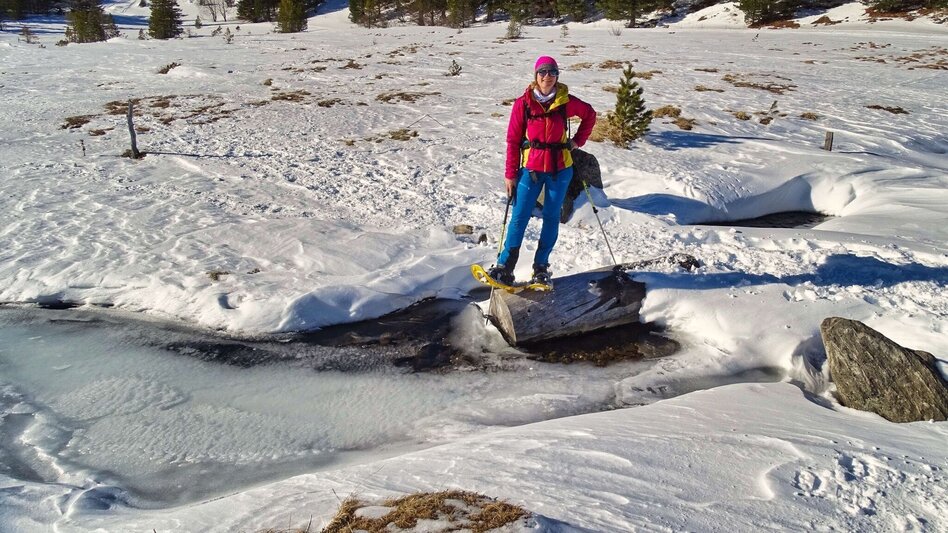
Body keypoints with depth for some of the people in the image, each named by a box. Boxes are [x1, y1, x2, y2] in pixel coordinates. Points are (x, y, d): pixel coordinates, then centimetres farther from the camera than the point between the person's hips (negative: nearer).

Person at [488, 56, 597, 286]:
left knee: (551, 217, 7)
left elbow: (590, 115, 15)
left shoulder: (566, 102, -3)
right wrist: (510, 174, -4)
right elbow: (513, 140, -3)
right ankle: (504, 267, -1)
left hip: (560, 169, 1)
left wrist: (578, 141, 4)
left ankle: (541, 267, 18)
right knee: (519, 217, -5)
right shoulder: (523, 103, -6)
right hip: (531, 169, -1)